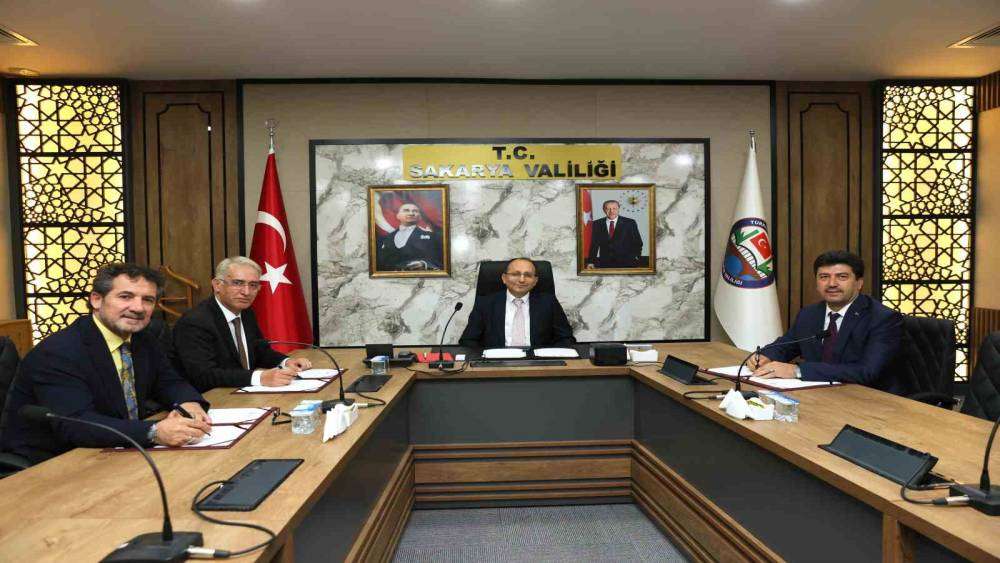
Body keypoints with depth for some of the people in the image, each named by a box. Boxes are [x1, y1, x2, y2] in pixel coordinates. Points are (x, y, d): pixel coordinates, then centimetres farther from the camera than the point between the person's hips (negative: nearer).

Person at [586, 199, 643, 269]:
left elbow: (637, 243, 5)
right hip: (604, 264, 1)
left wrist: (635, 259, -7)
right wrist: (590, 262, -1)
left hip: (626, 263, -1)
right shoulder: (597, 224, 8)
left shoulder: (629, 223, 3)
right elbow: (594, 244, 8)